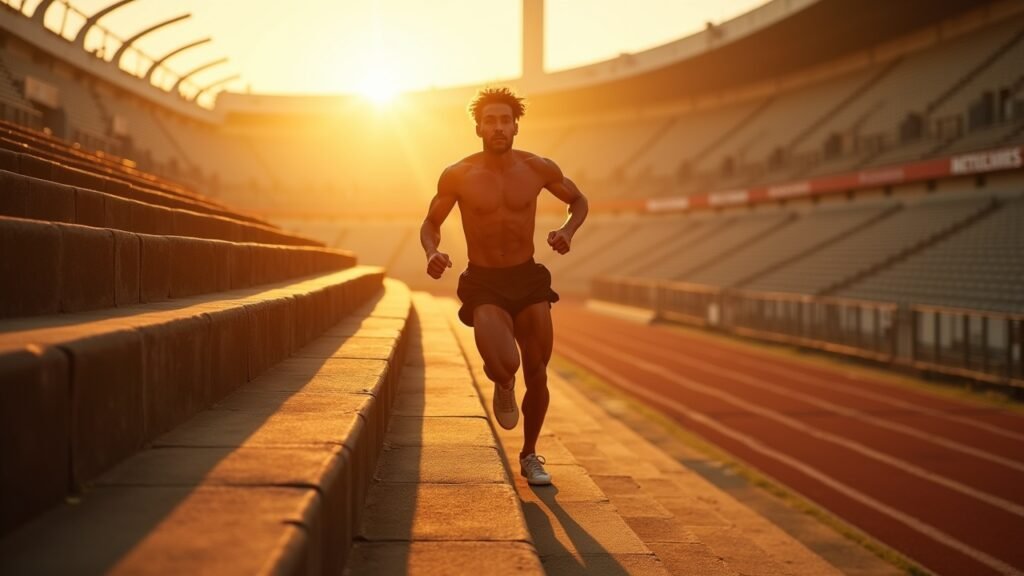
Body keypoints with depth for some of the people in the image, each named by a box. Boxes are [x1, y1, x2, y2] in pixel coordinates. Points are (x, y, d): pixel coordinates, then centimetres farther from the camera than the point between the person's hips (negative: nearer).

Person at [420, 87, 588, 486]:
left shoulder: (539, 169, -4)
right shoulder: (457, 176, -8)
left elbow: (579, 201, 13)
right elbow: (431, 222, 6)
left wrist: (567, 231, -9)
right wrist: (432, 253, -16)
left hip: (529, 280, 3)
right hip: (483, 284, -2)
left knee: (537, 375, 8)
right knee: (504, 364, -28)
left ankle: (529, 456, 32)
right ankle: (503, 386, 13)